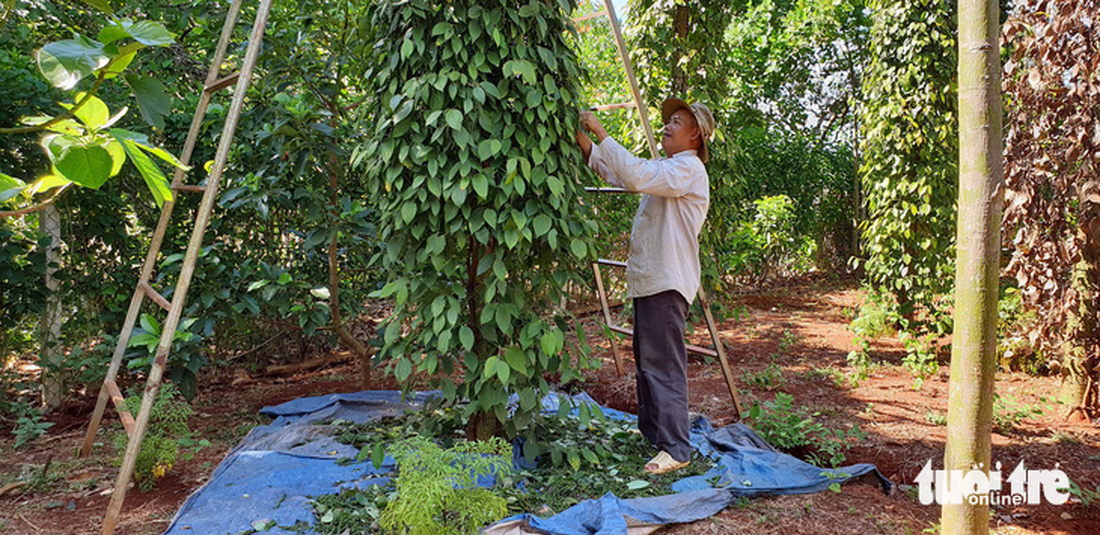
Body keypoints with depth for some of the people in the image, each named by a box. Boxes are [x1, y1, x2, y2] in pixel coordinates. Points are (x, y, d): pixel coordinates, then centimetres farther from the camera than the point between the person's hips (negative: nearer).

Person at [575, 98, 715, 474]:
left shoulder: (689, 169, -11)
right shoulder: (666, 169, 22)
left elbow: (635, 175, -26)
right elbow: (612, 171, 19)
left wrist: (601, 133, -20)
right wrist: (581, 137, 6)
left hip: (668, 281, -11)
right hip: (649, 279, 11)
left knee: (664, 364, -11)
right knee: (646, 359, 18)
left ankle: (676, 449, -6)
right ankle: (651, 429, 31)